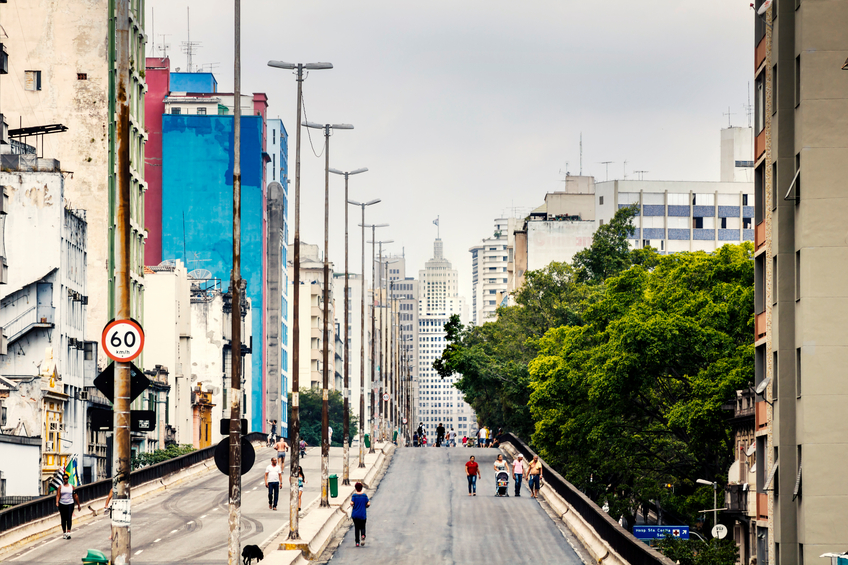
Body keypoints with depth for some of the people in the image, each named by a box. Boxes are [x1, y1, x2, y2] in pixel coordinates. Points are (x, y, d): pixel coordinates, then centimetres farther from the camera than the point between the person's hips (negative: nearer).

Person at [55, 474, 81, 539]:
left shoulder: (72, 487, 6)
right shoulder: (60, 487, 6)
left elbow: (75, 496, 10)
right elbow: (58, 495, -1)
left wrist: (78, 505, 13)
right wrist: (57, 502, -20)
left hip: (70, 504, -1)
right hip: (62, 504, 1)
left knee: (69, 518, -13)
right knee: (63, 519, 6)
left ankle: (68, 533, -20)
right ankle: (64, 533, 16)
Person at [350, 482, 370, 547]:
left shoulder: (354, 495, -8)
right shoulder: (364, 495, -5)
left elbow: (351, 503, -18)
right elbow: (368, 504, -9)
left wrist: (351, 504, 5)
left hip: (355, 515, 0)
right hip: (363, 515, 0)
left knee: (356, 528, 9)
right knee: (362, 527, 13)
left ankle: (357, 542, 6)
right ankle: (363, 535, -18)